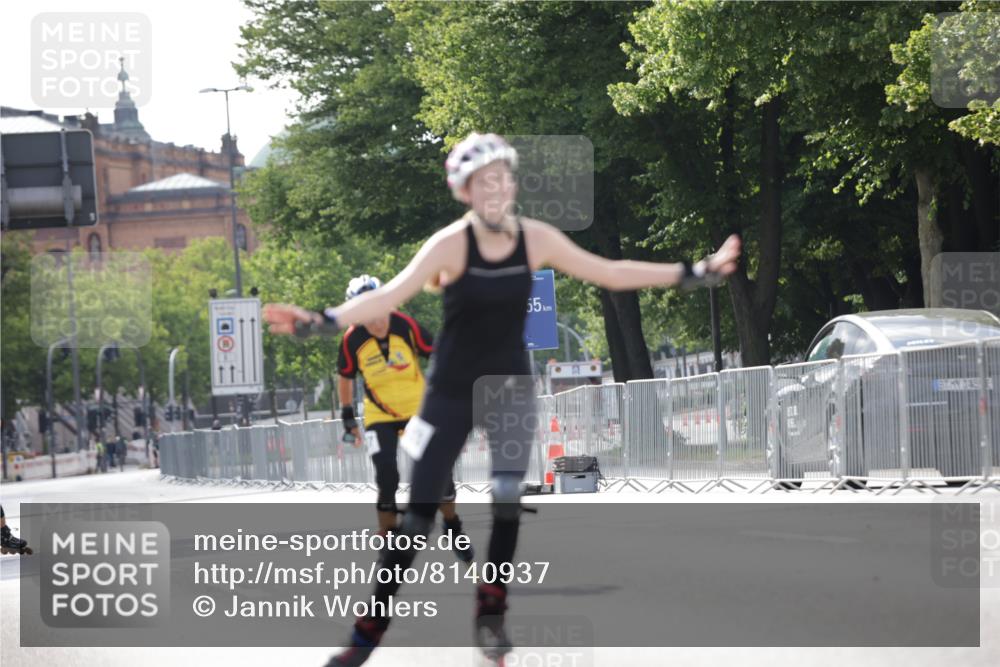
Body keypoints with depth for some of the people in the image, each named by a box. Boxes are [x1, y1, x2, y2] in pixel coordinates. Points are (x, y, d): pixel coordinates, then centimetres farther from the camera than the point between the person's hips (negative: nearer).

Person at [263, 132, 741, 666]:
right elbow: (391, 295, -31)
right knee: (418, 511, -3)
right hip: (451, 391, -2)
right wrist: (320, 322, -47)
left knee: (508, 499, -15)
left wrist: (695, 273, -1)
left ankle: (491, 614, 2)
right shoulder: (450, 244, -20)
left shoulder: (536, 239, -10)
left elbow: (610, 273, -1)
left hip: (510, 385, 2)